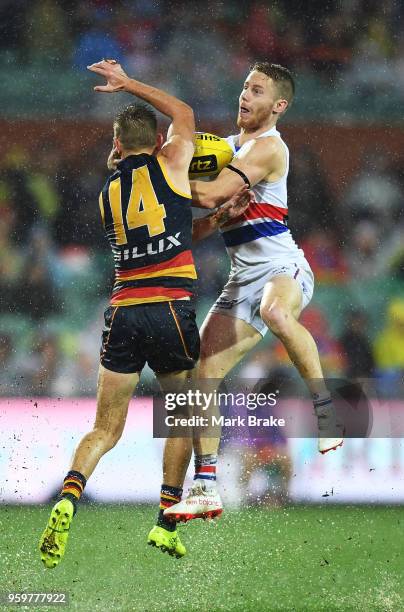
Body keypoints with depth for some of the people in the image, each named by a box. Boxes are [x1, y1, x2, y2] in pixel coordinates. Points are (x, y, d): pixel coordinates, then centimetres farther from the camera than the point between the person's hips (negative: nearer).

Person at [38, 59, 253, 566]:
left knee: (105, 430, 5)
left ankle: (67, 499, -21)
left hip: (123, 311, 3)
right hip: (171, 311, -3)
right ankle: (167, 522, 12)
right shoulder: (170, 164, 3)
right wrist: (129, 84, 29)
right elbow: (184, 112, 23)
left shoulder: (107, 194, 15)